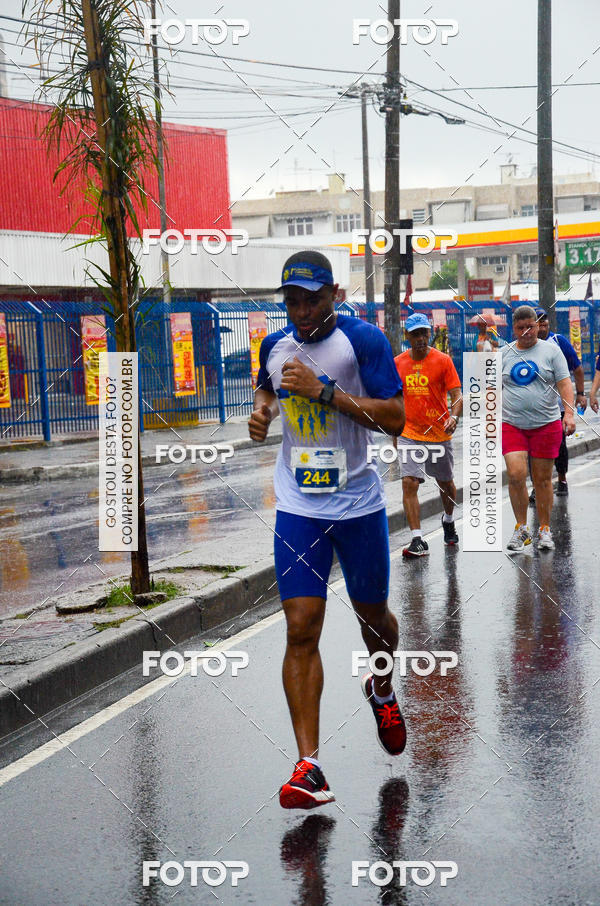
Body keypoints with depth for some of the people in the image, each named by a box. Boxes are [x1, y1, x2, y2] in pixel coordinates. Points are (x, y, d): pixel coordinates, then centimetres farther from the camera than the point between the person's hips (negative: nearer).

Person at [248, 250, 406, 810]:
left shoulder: (363, 339, -9)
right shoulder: (275, 346, 6)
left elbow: (394, 418, -16)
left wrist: (324, 390, -23)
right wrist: (261, 412, 5)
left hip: (358, 504, -2)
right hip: (298, 506, 2)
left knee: (373, 615, 15)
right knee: (301, 628, -9)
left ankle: (382, 691, 49)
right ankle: (308, 766, -9)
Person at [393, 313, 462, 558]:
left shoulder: (443, 360, -5)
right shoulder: (398, 363, 2)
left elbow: (456, 395, -8)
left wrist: (454, 417, -27)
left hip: (439, 433, -1)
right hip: (409, 434, 1)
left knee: (445, 484, 15)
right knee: (409, 483, -14)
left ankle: (448, 520, 45)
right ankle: (417, 540, -14)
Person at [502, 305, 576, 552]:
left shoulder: (551, 350, 3)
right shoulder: (504, 354, 8)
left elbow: (564, 383, -2)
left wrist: (569, 413, -14)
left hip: (546, 424, -1)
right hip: (512, 425, 1)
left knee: (543, 479, 4)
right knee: (516, 474, -12)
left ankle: (544, 529, 17)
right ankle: (521, 529, 2)